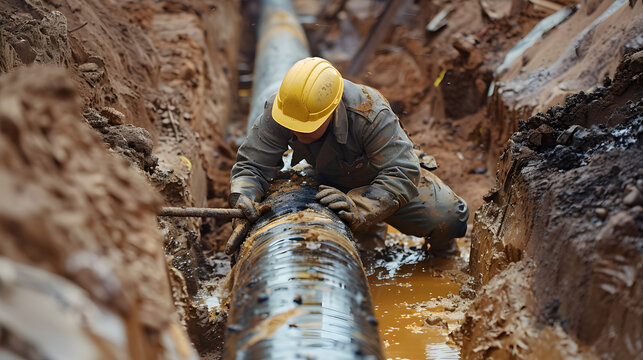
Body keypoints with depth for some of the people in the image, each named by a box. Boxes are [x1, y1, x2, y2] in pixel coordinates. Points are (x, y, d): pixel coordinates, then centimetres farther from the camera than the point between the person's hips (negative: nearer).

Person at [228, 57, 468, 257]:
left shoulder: (370, 114, -41)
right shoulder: (276, 113, -31)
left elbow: (401, 175, -42)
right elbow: (252, 165, -26)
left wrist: (360, 208, -55)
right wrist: (243, 200, -48)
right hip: (330, 184, 4)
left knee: (448, 217, -15)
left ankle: (439, 245, 26)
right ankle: (372, 229, 28)